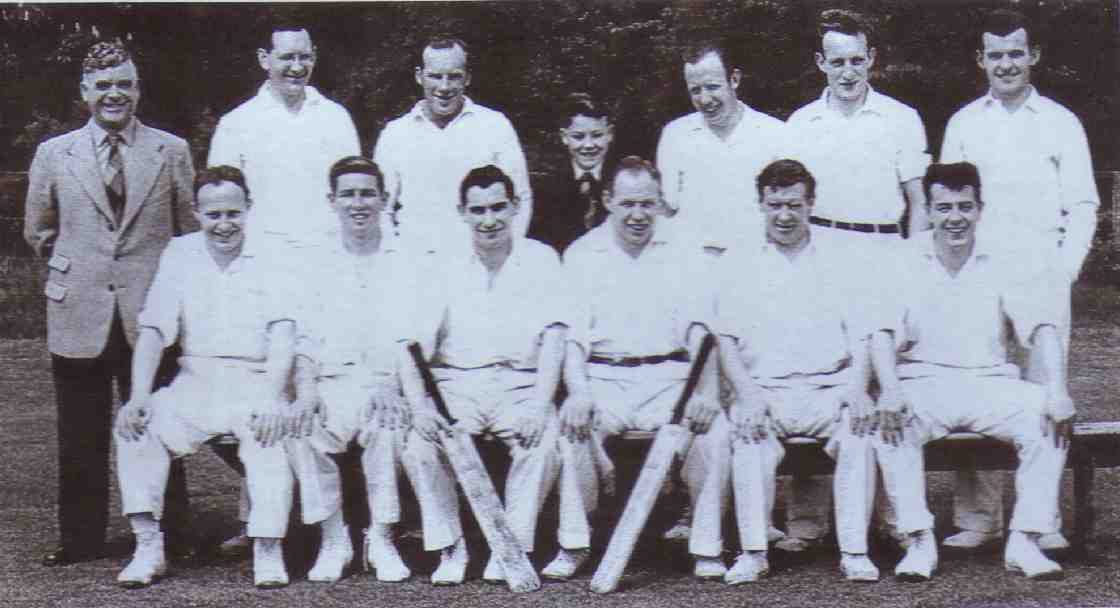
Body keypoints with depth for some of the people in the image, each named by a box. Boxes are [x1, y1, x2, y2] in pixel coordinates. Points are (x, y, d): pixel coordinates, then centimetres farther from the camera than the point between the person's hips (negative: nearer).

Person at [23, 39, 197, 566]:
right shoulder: (53, 155, 6)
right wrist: (75, 269, 12)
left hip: (151, 315, -1)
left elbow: (190, 231, 11)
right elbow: (37, 232, 16)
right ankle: (80, 539, 18)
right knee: (81, 439, 7)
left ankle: (170, 537, 15)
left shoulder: (172, 152, 4)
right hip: (79, 317, 1)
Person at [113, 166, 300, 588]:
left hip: (255, 383, -3)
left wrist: (272, 397, -23)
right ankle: (149, 548, -17)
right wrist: (139, 396, -8)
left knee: (272, 434, -32)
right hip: (195, 382, 3)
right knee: (135, 425, -21)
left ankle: (268, 550, -27)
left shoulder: (270, 261, 3)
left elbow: (282, 336, -7)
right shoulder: (180, 255, 10)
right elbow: (152, 331, 6)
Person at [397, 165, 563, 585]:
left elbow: (553, 339, -4)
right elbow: (415, 344, 2)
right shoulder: (446, 267, 10)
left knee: (544, 443, -30)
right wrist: (419, 405, -17)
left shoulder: (541, 259, 6)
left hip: (520, 386, -1)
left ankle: (513, 546, -13)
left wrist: (538, 404, -18)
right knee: (418, 446, -25)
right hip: (456, 387, 1)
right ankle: (450, 546, -8)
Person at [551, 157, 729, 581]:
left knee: (714, 430, -26)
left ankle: (706, 548, -13)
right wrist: (578, 391, -18)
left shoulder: (684, 253, 10)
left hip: (668, 379, 0)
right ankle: (573, 545, -14)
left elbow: (700, 328, -1)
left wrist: (706, 390, -18)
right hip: (603, 379, 0)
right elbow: (573, 333, 0)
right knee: (571, 427, -28)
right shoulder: (581, 254, 10)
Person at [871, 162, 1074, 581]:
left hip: (989, 384, 1)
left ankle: (1025, 542, -18)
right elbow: (883, 333, -8)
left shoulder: (1009, 263, 5)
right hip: (924, 385, -1)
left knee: (1047, 419, -26)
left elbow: (1042, 329, -5)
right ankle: (919, 542, -23)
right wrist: (890, 389, -28)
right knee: (889, 422, -32)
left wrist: (1057, 389, -22)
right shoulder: (903, 264, 3)